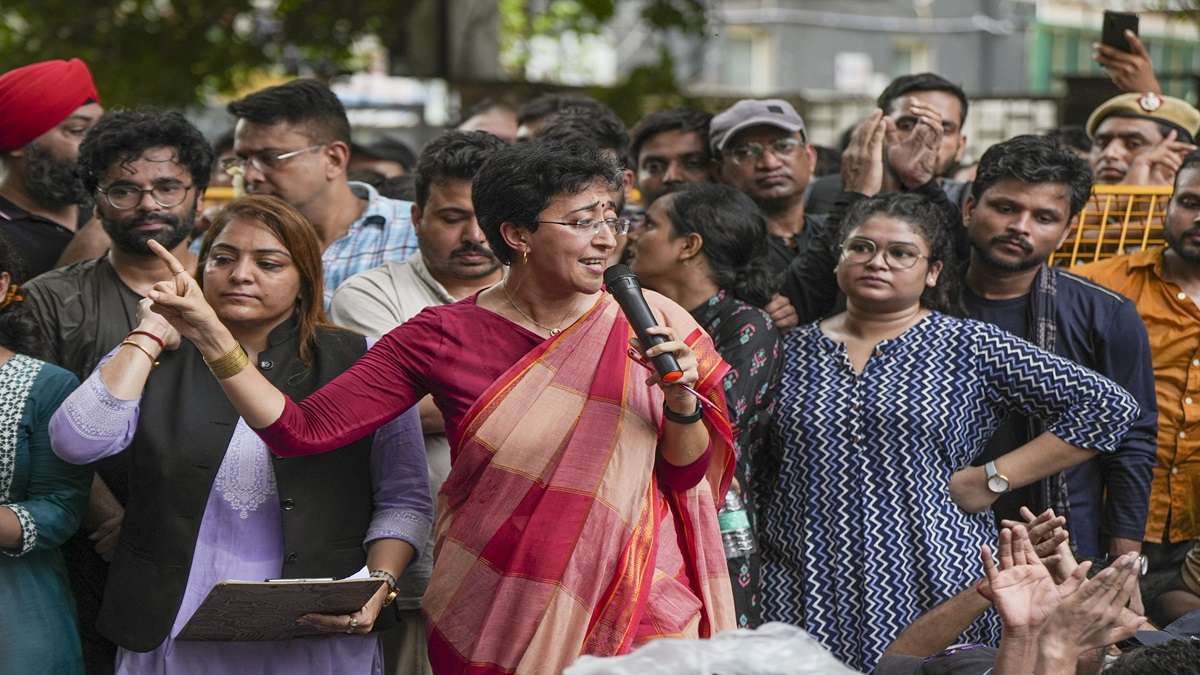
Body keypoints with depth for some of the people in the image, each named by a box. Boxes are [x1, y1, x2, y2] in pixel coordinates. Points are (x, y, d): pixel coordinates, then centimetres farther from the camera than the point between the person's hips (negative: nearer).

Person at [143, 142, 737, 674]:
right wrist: (210, 337, -17)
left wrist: (681, 400, -17)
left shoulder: (648, 323, -2)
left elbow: (689, 477, 2)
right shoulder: (443, 339, -4)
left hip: (637, 607, 0)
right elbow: (302, 430, -8)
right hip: (494, 622, 0)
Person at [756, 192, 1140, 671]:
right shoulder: (795, 352, 11)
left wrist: (992, 480, -6)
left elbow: (1108, 406, -2)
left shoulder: (968, 349, 1)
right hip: (806, 597, 2)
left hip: (929, 592, -2)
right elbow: (761, 479, 15)